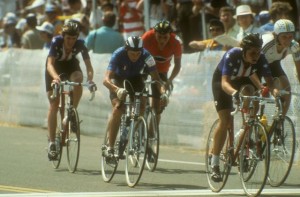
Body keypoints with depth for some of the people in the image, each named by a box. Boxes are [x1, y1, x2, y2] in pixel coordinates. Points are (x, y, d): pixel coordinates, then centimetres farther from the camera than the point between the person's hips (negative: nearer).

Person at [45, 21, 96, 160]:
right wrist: (55, 77, -58)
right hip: (55, 68, -1)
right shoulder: (56, 42, -31)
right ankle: (52, 142, -3)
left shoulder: (80, 44, -27)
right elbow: (50, 64, -39)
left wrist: (90, 79, -51)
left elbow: (88, 65, -31)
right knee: (54, 105, -7)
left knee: (78, 80, -35)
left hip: (71, 65, 1)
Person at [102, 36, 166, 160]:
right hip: (118, 80, -2)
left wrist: (162, 90, -49)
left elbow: (155, 77, -28)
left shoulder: (146, 56, -29)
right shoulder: (118, 55, -34)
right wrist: (117, 90, -60)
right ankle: (110, 148, -21)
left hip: (135, 80, 2)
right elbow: (106, 79, -41)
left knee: (141, 106, -21)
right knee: (118, 108, -24)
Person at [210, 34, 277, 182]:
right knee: (225, 120, -17)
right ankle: (214, 165, -9)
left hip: (242, 81, 5)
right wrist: (234, 92, -66)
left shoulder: (260, 59, -27)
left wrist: (274, 90, -54)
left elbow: (269, 80, -31)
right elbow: (224, 82, -45)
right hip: (221, 82, -5)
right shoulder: (232, 55, -37)